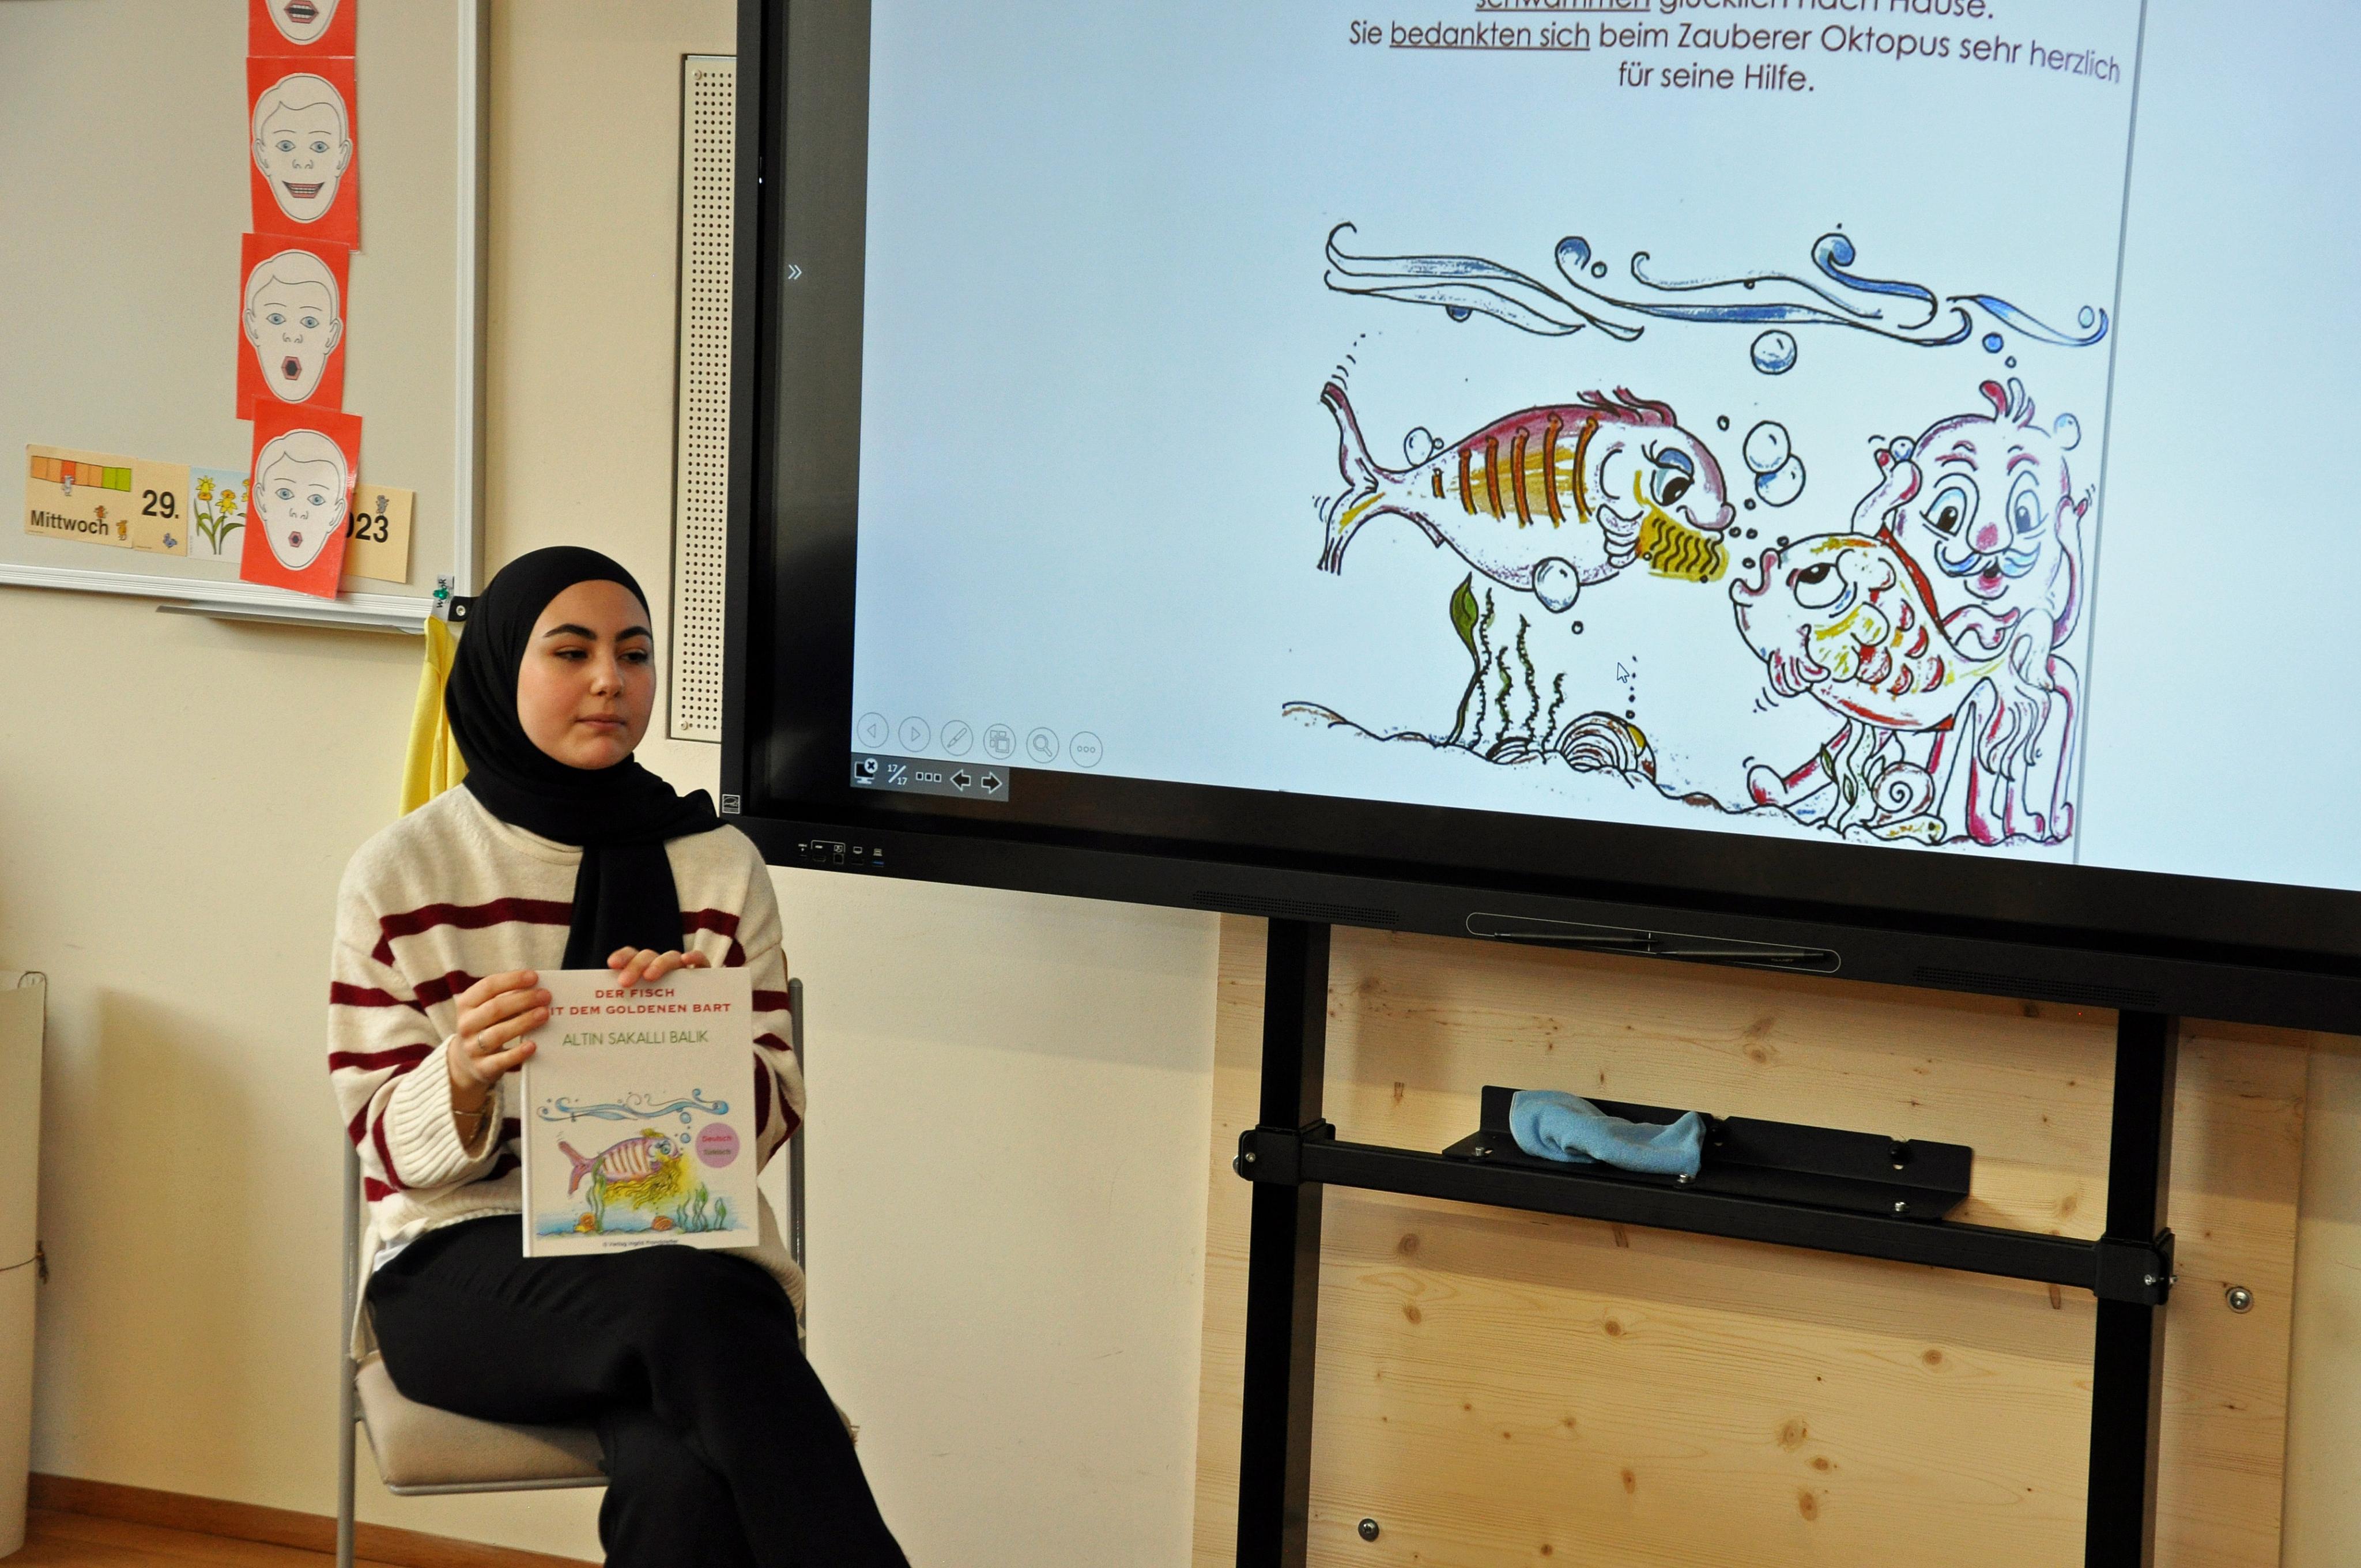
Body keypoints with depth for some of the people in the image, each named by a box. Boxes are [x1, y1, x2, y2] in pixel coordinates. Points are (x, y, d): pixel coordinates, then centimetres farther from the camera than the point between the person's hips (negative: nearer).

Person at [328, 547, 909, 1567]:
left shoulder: (720, 867, 9)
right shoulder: (398, 876, 5)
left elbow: (770, 1119, 6)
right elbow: (387, 1145, 2)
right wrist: (465, 1075, -21)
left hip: (684, 1245, 1)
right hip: (467, 1258, -1)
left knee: (679, 1476, -35)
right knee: (686, 1301, -35)